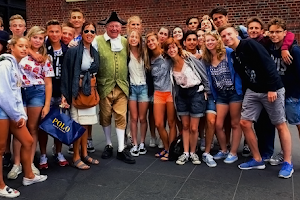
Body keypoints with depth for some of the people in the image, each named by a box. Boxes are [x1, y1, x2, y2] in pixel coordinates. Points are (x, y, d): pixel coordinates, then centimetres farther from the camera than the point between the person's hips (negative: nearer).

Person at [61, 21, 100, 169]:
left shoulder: (95, 52, 12)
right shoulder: (73, 51, -8)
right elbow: (66, 73, -10)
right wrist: (64, 94, -14)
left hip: (90, 91, 6)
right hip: (77, 90, -6)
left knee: (86, 124, 10)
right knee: (79, 124, -4)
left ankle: (84, 154, 22)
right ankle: (76, 157, 9)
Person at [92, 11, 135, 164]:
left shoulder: (125, 42, 9)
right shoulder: (97, 41, -2)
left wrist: (126, 80, 12)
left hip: (122, 86, 2)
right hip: (104, 86, -1)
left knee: (121, 117, 1)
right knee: (105, 117, 10)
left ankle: (121, 150, 9)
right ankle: (109, 145, 29)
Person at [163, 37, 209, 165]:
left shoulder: (190, 60, -11)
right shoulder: (171, 66, 2)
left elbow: (204, 74, -5)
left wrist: (206, 91, -2)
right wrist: (175, 99, 8)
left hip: (196, 93, -4)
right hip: (181, 95, 4)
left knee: (193, 128, -2)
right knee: (185, 126, 9)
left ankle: (193, 153, 17)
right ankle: (185, 153, 19)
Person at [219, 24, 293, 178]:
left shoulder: (249, 45, -14)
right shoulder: (232, 56, 9)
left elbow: (268, 64, -19)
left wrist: (272, 88, -21)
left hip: (272, 90, -7)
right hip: (252, 91, 7)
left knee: (280, 125, 3)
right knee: (244, 123, 2)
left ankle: (288, 163, 16)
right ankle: (257, 160, 16)